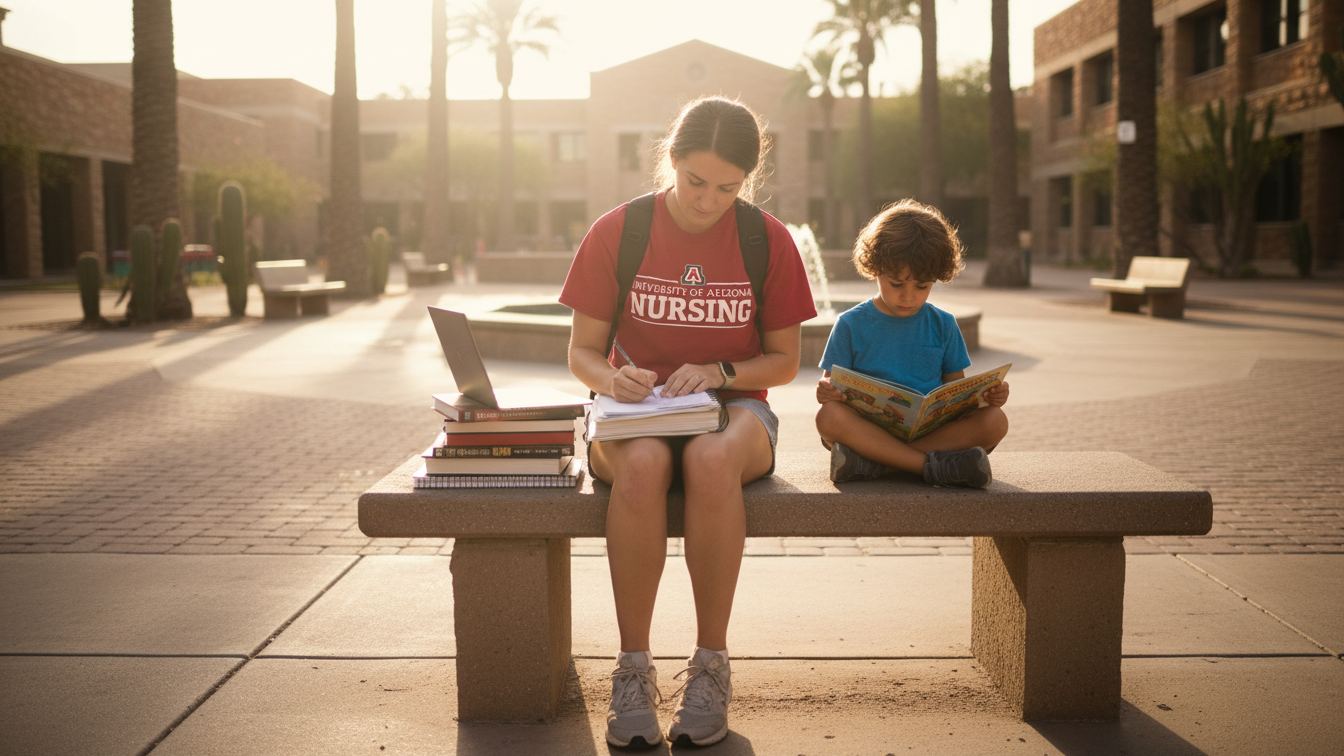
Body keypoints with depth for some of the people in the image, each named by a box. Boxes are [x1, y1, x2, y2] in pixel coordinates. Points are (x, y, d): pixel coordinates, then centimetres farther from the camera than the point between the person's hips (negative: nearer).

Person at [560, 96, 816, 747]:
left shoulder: (768, 240, 2)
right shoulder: (615, 233, 1)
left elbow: (784, 361, 6)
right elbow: (581, 351, 5)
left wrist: (717, 373, -13)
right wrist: (610, 378, -18)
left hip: (734, 406, 0)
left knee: (712, 460, -38)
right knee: (641, 464, -38)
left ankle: (711, 666, -24)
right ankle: (633, 669, -26)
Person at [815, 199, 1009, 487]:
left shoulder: (943, 325, 14)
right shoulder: (851, 325, 7)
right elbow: (834, 385, 5)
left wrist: (988, 395, -8)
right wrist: (826, 392, -20)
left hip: (933, 428, 3)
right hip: (870, 427, -2)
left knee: (995, 421, -24)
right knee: (829, 416, -33)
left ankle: (873, 461, -30)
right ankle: (933, 465, -34)